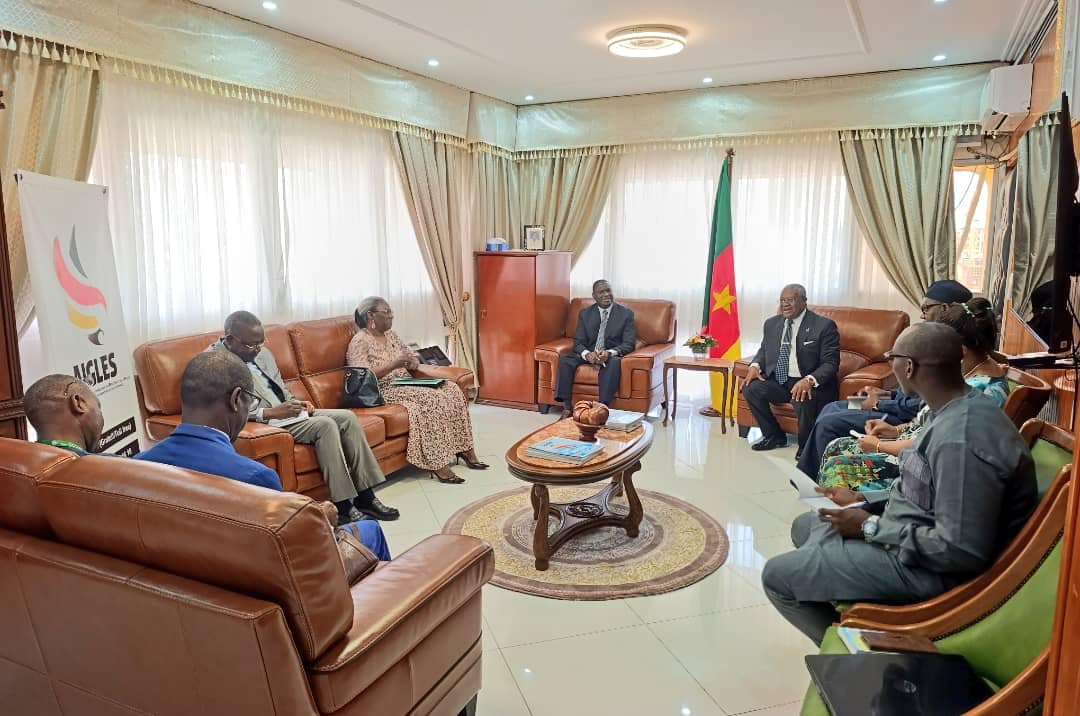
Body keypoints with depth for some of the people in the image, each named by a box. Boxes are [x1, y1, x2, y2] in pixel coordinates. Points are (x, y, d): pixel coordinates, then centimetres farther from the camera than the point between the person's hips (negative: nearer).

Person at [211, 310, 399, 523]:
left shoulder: (262, 352, 13)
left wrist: (296, 403, 2)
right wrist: (271, 412, -25)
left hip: (286, 413, 9)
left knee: (347, 417, -8)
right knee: (324, 424, -27)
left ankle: (365, 496, -6)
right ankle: (343, 506, -22)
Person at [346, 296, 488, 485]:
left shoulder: (390, 335, 16)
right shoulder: (359, 342, -9)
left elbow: (411, 355, 22)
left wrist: (414, 361, -3)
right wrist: (394, 364, -27)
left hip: (406, 385, 8)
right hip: (384, 393, -8)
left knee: (451, 389, -14)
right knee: (431, 399, -31)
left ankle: (464, 448, -11)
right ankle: (438, 465, -29)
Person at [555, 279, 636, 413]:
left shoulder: (626, 314, -1)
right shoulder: (585, 313, 7)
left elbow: (629, 344, -7)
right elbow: (578, 342, 2)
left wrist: (609, 353, -27)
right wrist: (587, 354, -24)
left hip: (612, 355, -3)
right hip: (589, 354, 3)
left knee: (614, 362, -38)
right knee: (564, 360, -24)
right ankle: (566, 407, -26)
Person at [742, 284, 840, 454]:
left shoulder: (824, 325, -8)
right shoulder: (772, 323, 9)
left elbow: (831, 363, -12)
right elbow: (764, 350, 22)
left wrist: (809, 380, -31)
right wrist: (755, 366, -3)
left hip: (809, 384, -6)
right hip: (778, 381, 6)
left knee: (804, 400, -37)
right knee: (750, 388, -19)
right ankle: (774, 436, 2)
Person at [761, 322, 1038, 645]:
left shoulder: (962, 438, -31)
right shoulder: (960, 409, 1)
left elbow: (962, 551, -31)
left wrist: (871, 528, -20)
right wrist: (865, 503, 6)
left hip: (929, 567, -10)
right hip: (913, 537, 10)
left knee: (777, 576, -8)